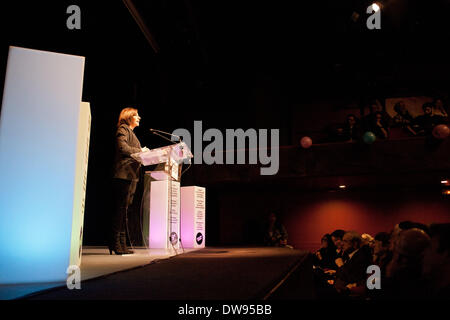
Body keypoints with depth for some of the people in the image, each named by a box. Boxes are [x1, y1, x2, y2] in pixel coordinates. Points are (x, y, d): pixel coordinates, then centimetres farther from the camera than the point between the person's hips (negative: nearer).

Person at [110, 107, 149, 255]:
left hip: (131, 176, 10)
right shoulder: (123, 129, -1)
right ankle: (115, 243, -6)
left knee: (124, 209, 7)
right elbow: (122, 147, -17)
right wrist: (140, 150, -8)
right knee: (121, 208, -9)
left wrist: (142, 152, 9)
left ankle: (121, 244, 10)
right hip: (123, 175, -10)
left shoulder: (131, 132, 27)